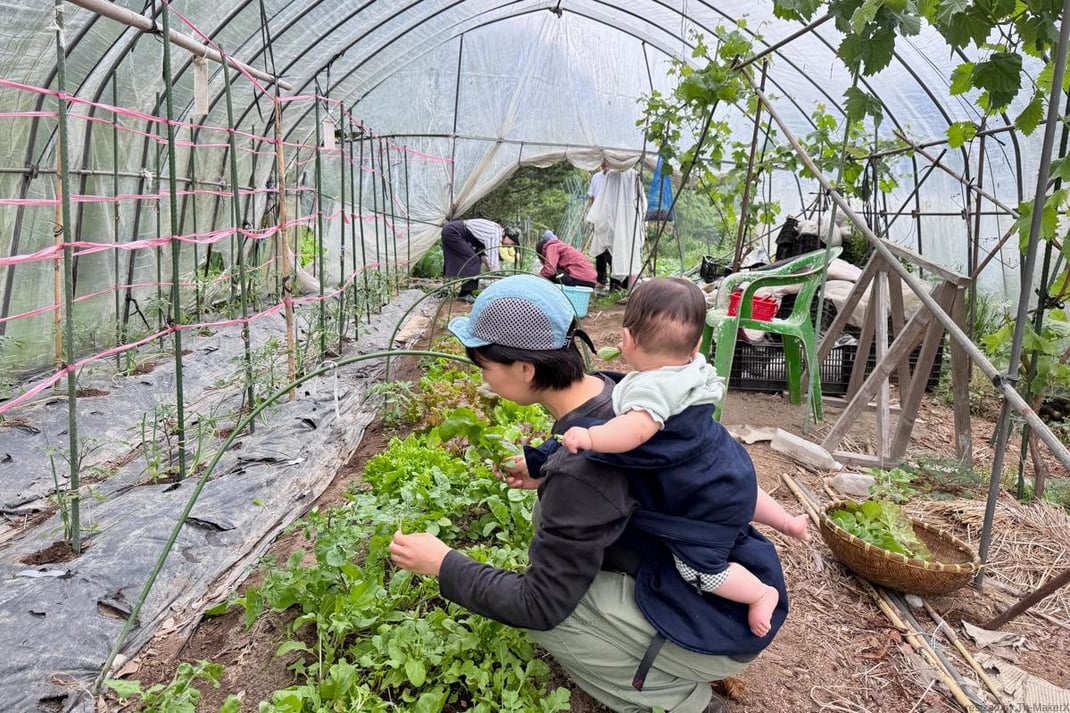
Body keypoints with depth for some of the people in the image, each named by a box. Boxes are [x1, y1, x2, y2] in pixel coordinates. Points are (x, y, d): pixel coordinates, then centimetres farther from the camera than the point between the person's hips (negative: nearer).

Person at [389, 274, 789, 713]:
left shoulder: (579, 473, -30)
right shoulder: (617, 390, -6)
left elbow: (541, 605, -20)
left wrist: (443, 564, -10)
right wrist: (547, 473, 12)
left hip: (722, 625, -8)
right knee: (555, 521, 10)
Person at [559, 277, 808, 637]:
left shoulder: (651, 387, -34)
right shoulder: (695, 366, -7)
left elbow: (637, 428, -52)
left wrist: (590, 437, -59)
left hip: (711, 495, -10)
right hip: (727, 463, 10)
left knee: (695, 565, 0)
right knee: (745, 492, 42)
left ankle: (761, 594, 15)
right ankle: (789, 522, 57)